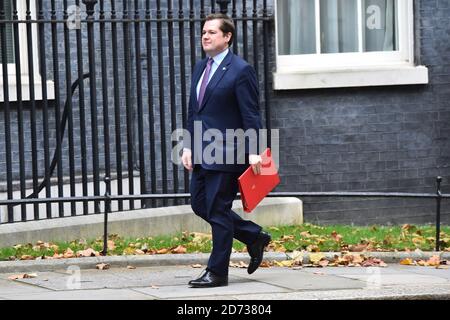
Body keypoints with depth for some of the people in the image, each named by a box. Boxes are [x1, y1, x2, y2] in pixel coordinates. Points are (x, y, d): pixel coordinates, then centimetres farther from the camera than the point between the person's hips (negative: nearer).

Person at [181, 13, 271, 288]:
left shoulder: (241, 70, -10)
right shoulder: (201, 68, 14)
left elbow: (251, 115, -12)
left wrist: (252, 151, -18)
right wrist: (188, 146, 11)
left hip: (226, 153, -9)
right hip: (202, 153, 9)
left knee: (217, 211, -4)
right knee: (200, 205, 12)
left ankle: (217, 273, 5)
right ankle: (255, 238, 26)